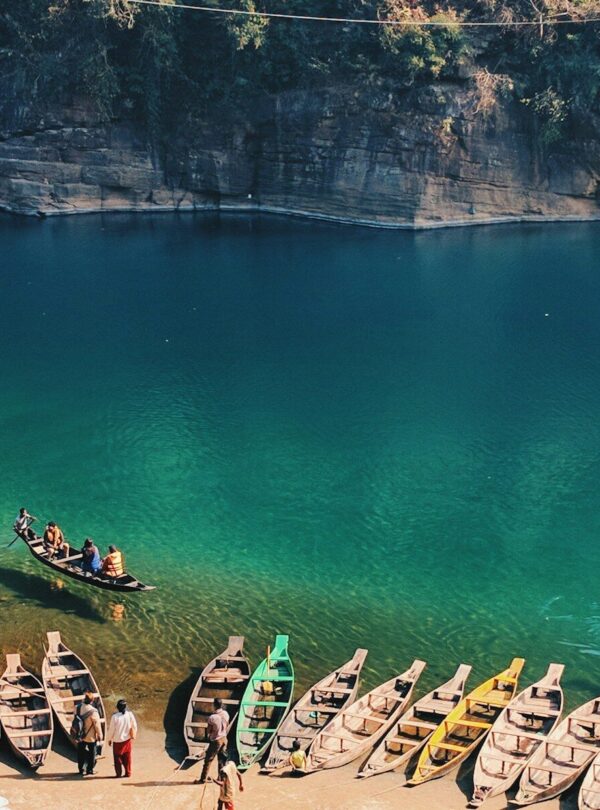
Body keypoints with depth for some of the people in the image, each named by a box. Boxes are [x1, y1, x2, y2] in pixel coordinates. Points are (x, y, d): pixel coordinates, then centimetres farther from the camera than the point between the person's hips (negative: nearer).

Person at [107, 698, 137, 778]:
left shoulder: (115, 716, -19)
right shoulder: (130, 714, -10)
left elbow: (111, 729, -10)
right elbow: (134, 726, 1)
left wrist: (109, 739, 5)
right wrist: (133, 736, 17)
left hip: (117, 741, -3)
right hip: (127, 739, 3)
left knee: (117, 757, 10)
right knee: (127, 757, 14)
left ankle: (118, 773, 10)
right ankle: (128, 772, 16)